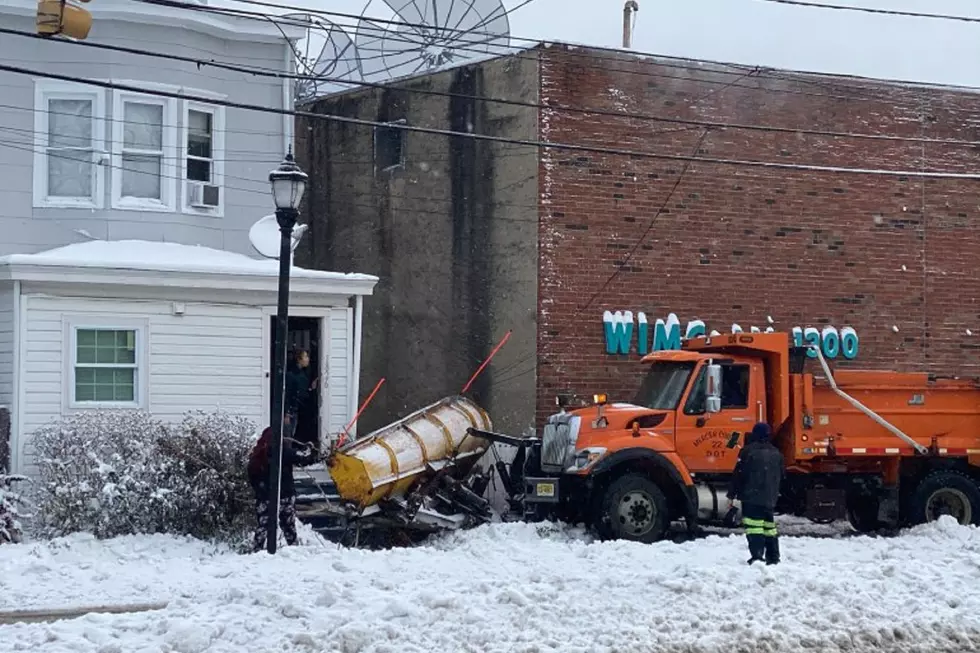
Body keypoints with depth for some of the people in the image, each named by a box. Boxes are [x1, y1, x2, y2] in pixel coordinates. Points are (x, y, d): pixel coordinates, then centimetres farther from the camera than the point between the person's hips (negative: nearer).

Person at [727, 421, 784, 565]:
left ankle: (757, 555, -22)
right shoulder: (776, 453, 11)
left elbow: (738, 474, -8)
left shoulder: (748, 451, -8)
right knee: (769, 526, 15)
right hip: (770, 499, 6)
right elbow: (780, 477, 19)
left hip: (751, 497, -6)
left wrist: (731, 495, -2)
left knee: (754, 526, -11)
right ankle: (773, 557, 18)